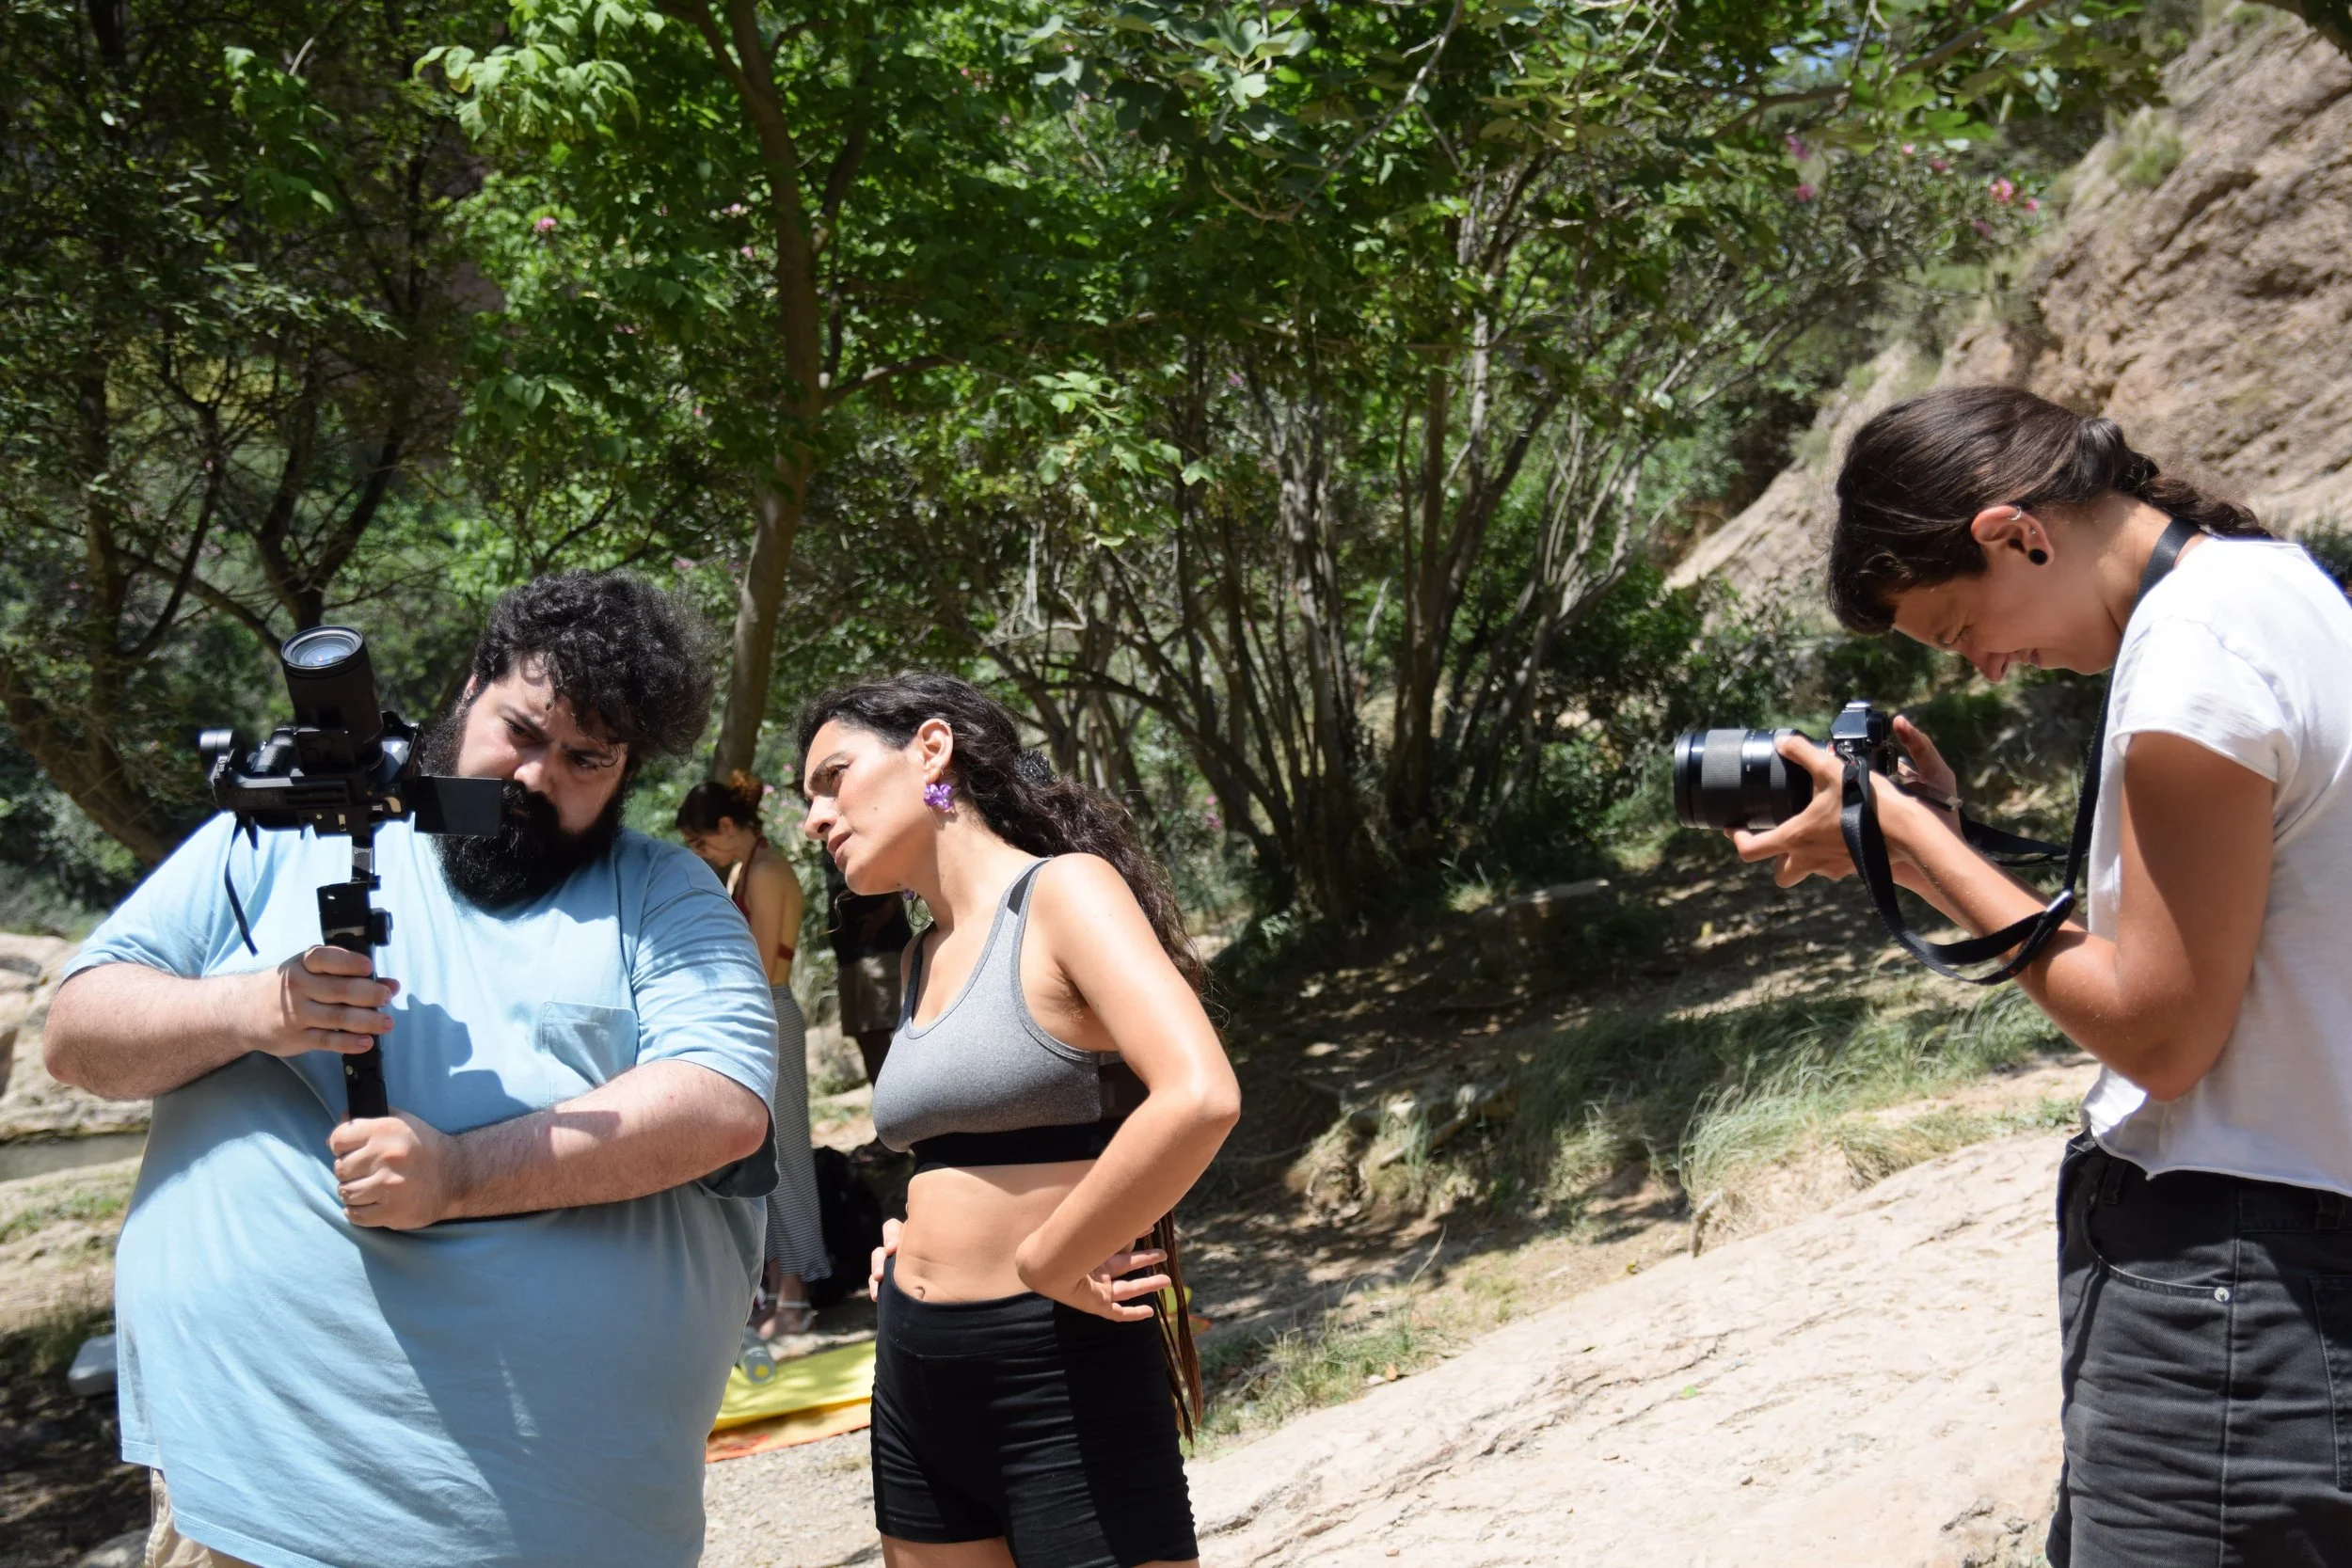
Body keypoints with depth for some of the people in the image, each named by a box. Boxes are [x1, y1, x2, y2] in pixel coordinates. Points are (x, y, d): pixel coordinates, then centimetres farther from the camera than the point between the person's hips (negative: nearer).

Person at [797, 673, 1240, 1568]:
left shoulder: (1064, 891, -12)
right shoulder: (925, 956, 11)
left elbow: (1198, 1099, -27)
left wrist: (1046, 1267, -18)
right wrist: (919, 1234, 7)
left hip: (1061, 1379, -8)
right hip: (913, 1380, 8)